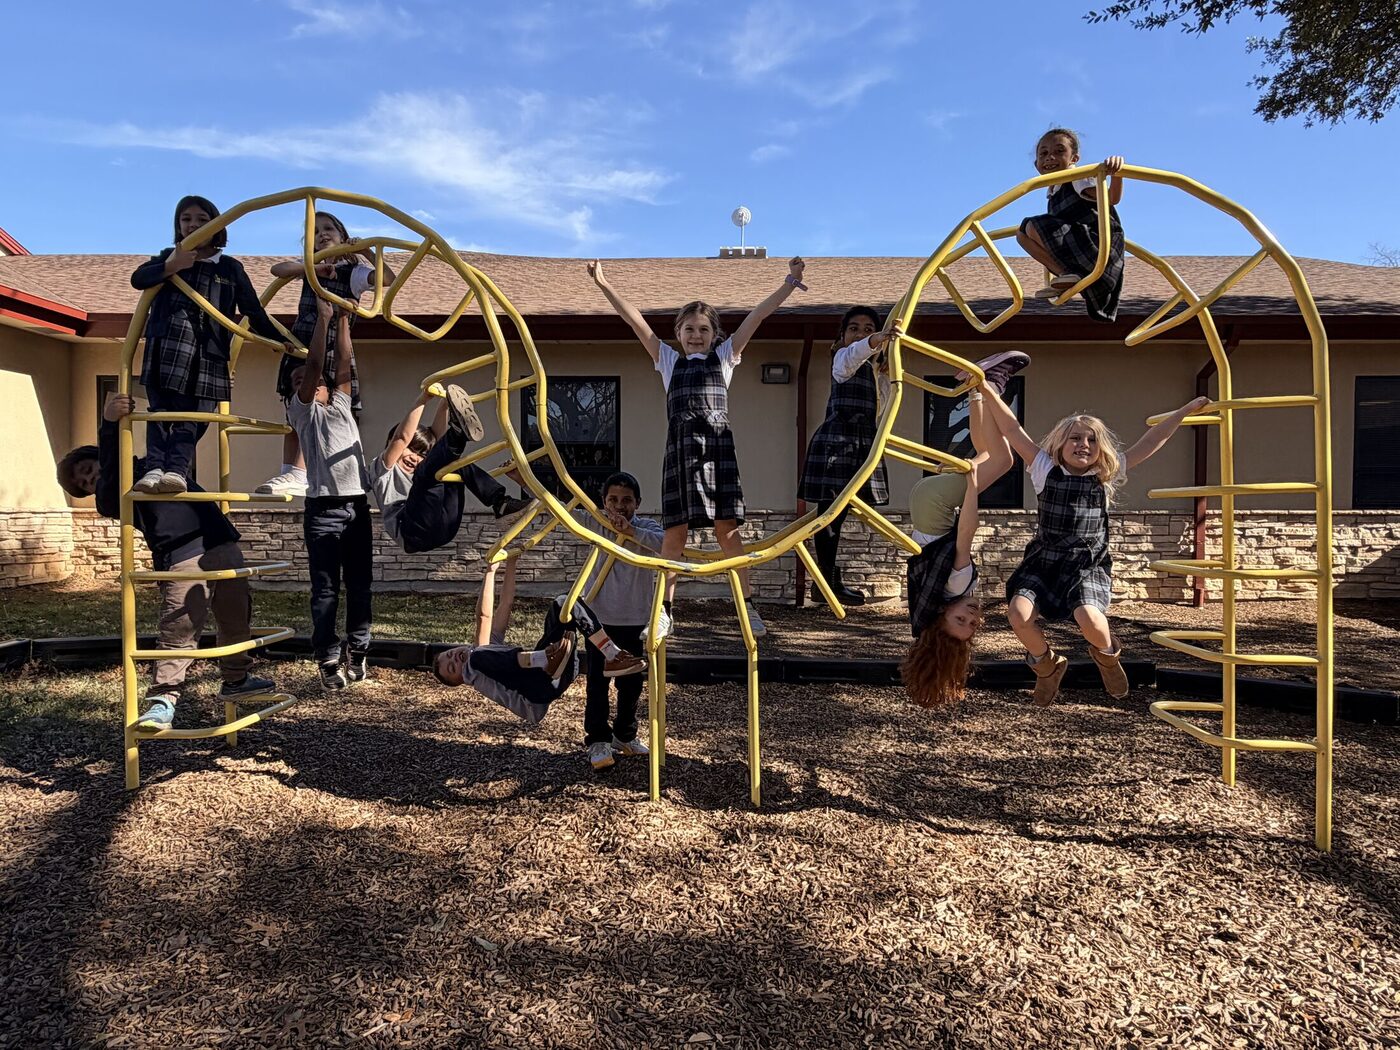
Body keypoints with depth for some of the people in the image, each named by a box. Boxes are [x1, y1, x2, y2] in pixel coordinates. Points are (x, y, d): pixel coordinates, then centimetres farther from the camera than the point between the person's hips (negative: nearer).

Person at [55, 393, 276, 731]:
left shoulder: (153, 464, 25)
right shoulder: (109, 495, 4)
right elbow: (112, 475, -18)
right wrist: (109, 425, -31)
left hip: (223, 544, 6)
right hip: (181, 560, -6)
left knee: (237, 617, 14)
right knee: (179, 633, -14)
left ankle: (236, 680, 30)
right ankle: (163, 699, -6)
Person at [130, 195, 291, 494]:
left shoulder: (230, 267, 18)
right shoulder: (169, 257, 18)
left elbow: (253, 311, 18)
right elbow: (138, 278, 0)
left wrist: (280, 340, 10)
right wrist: (170, 268, -18)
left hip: (208, 356, 0)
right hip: (166, 350, 1)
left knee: (191, 420, -11)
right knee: (161, 411, -11)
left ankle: (177, 470, -24)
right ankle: (154, 468, -21)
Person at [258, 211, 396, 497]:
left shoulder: (353, 271, 2)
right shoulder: (309, 268, 16)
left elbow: (388, 278, -15)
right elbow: (277, 269, -2)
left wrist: (367, 252, -16)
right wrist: (313, 269, -13)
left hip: (333, 348, -5)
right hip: (302, 344, 5)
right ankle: (293, 475, 2)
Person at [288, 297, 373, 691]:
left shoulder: (341, 405, 20)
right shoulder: (302, 411, 5)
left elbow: (344, 366, 13)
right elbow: (313, 364, -6)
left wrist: (343, 321, 9)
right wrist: (323, 317, -5)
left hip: (358, 505, 5)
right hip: (324, 509, -5)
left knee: (360, 585, 8)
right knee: (326, 589, -2)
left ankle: (358, 654, 18)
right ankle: (328, 660, 3)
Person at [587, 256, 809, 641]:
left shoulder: (724, 357, 17)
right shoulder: (668, 360, 18)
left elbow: (757, 316, 9)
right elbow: (635, 320, 13)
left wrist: (789, 283, 2)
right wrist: (604, 285, 8)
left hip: (718, 446, -1)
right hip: (681, 447, 1)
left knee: (726, 527, -5)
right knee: (675, 530, -1)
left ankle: (749, 607, -1)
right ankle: (664, 612, 3)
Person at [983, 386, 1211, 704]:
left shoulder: (1106, 475, 6)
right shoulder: (1046, 470, 2)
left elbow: (1150, 442, 10)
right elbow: (1012, 430, -5)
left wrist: (1187, 409, 12)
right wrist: (989, 392, -13)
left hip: (1087, 566, 0)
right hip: (1043, 561, 1)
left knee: (1089, 618, -29)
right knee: (1018, 613, -24)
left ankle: (1107, 655, 12)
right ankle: (1047, 664, 10)